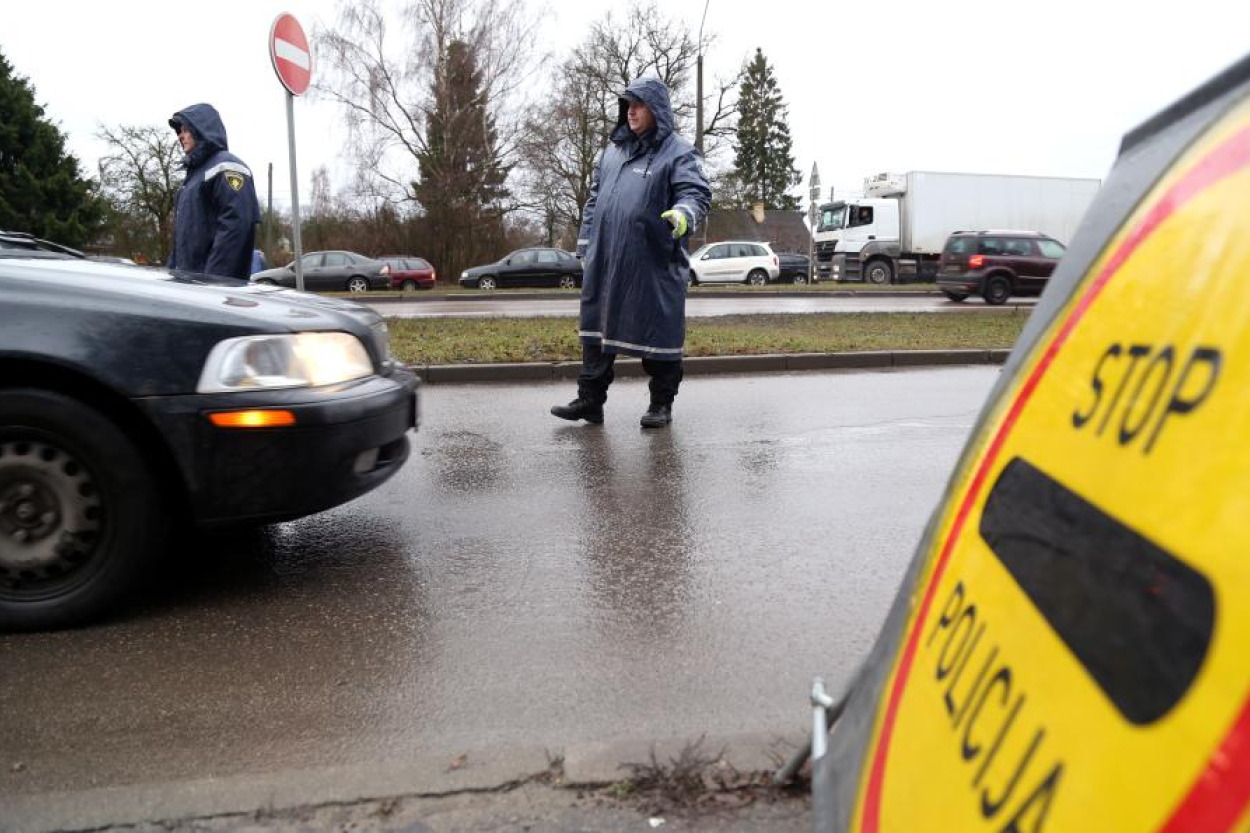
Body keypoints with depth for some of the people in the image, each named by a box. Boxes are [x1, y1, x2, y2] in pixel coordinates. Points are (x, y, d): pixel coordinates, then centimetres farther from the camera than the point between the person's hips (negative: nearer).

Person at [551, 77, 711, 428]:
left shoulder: (678, 152, -1)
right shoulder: (612, 150, 17)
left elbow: (696, 192, -14)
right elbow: (594, 199, 22)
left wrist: (683, 213, -36)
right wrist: (586, 243, 16)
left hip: (654, 265, -6)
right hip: (605, 262, 6)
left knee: (658, 333, 2)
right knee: (596, 327, 8)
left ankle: (662, 404, 15)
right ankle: (590, 399, 16)